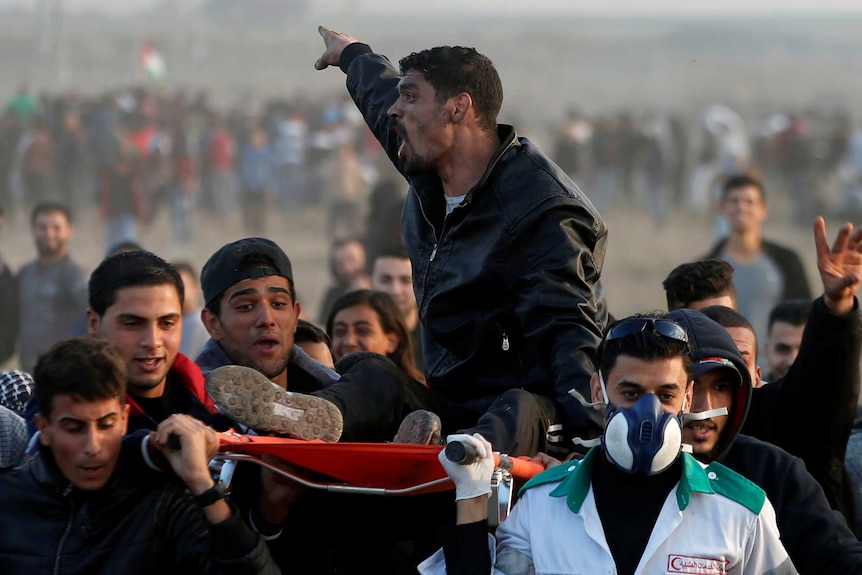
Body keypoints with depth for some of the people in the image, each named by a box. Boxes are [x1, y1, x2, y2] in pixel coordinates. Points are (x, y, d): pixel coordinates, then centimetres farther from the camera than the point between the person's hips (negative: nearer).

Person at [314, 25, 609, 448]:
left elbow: (566, 332, -27)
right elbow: (381, 93, 34)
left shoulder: (543, 211, -19)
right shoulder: (428, 169, 9)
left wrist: (591, 428, -44)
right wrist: (354, 55, 56)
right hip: (447, 403, 9)